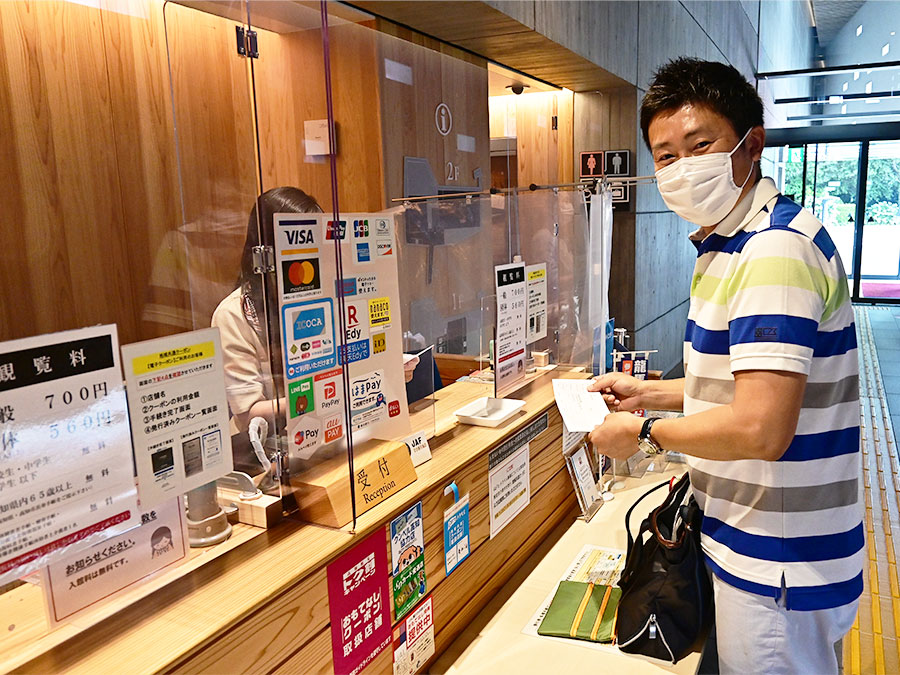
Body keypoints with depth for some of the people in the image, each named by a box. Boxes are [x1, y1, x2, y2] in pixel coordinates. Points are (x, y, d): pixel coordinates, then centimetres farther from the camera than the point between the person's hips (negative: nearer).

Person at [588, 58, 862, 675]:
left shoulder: (777, 249, -25)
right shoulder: (732, 245, 10)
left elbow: (759, 429, -33)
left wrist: (643, 431, -18)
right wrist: (649, 392, 10)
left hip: (780, 569, -10)